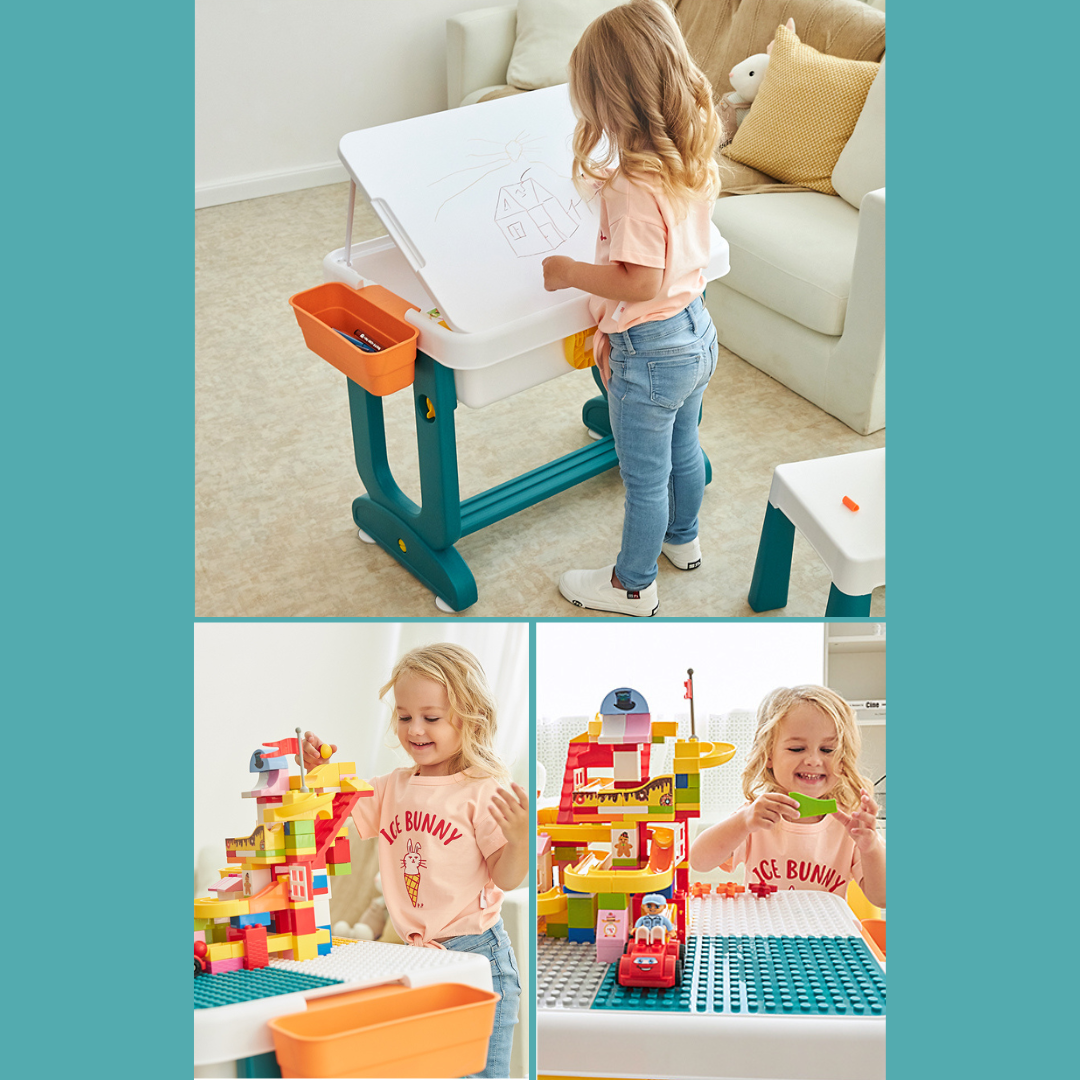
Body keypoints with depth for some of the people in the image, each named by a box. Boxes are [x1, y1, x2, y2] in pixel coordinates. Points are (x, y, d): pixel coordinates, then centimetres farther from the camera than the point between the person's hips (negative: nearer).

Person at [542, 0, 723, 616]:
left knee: (645, 479, 10)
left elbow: (641, 283, -30)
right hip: (698, 333, 9)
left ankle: (634, 585, 30)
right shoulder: (697, 161, -2)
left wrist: (570, 273, -16)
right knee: (683, 449, 29)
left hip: (651, 351, -9)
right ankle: (683, 539, 52)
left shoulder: (635, 187, -29)